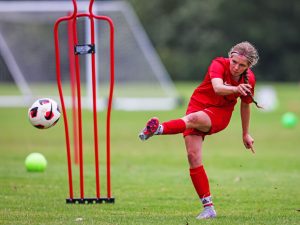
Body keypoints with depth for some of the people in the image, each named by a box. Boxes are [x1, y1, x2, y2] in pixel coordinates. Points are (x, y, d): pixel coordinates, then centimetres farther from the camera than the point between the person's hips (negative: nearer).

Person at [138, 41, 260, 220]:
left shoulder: (249, 79, -6)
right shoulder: (219, 65, -16)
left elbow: (245, 105, 12)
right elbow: (217, 88, -37)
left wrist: (246, 134, 20)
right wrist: (235, 89, -57)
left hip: (220, 113, 0)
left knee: (193, 119, -36)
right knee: (193, 156, -15)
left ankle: (159, 129, -58)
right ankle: (208, 208, -11)